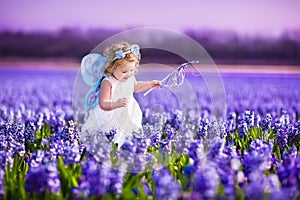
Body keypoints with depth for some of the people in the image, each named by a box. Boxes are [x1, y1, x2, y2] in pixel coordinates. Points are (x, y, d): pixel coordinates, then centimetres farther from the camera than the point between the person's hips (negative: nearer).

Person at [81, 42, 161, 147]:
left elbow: (135, 87, 24)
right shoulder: (108, 83, -26)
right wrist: (116, 104, -49)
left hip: (127, 116, 6)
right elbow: (103, 104, -32)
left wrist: (151, 84, 18)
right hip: (110, 118, -6)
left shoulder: (130, 78, -3)